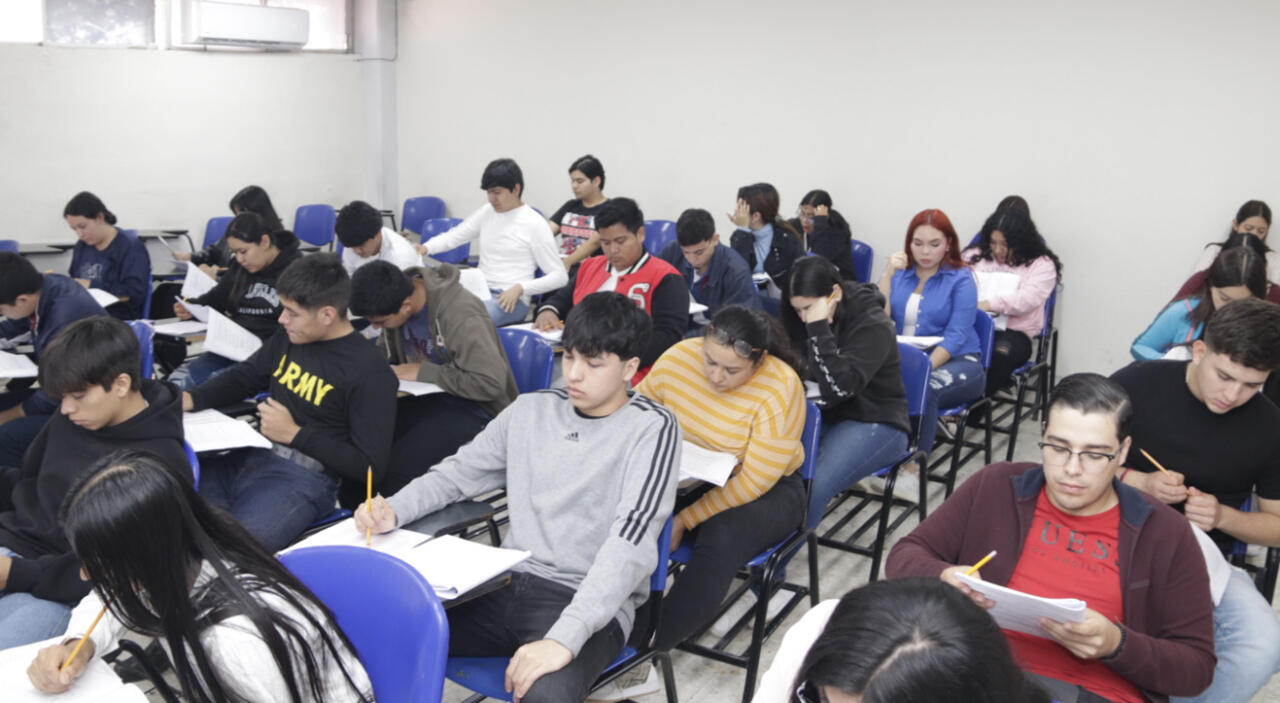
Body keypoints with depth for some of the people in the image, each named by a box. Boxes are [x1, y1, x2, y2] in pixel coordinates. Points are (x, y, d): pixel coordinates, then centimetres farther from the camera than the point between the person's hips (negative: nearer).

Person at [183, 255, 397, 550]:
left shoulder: (370, 373, -12)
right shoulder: (289, 338, 11)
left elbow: (371, 467, -13)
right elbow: (244, 376, 27)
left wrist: (295, 434, -14)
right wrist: (189, 399, 7)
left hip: (306, 478, -8)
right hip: (251, 456, 8)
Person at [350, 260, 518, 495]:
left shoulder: (461, 315, -25)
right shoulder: (398, 293, -3)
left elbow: (492, 383, -29)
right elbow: (386, 350, 16)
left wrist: (424, 372, -22)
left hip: (474, 410, -7)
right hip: (428, 396, 7)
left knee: (395, 469, -27)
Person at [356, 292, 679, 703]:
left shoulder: (652, 429, -8)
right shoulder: (530, 410, 10)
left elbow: (631, 543, -19)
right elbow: (457, 474, 19)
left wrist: (564, 638, -30)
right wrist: (393, 511, -2)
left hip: (590, 605, -5)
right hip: (507, 584, 5)